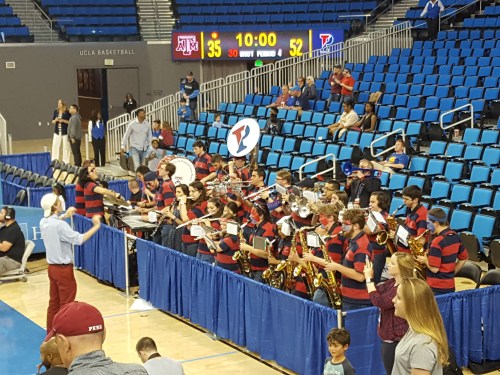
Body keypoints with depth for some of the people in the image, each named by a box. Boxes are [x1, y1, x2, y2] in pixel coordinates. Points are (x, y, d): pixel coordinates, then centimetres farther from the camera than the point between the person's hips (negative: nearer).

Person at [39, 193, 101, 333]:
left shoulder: (44, 222, 2)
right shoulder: (60, 225, -23)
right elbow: (79, 239, -25)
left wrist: (64, 216, 26)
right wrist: (96, 226, -18)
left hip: (52, 267, 8)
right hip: (64, 269, -8)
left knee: (54, 302, 17)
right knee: (66, 305, 2)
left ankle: (51, 331, 23)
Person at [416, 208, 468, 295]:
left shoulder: (437, 242, -19)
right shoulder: (455, 236, 6)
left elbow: (434, 268, -20)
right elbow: (464, 258, 17)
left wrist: (425, 260, -2)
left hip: (436, 288, -8)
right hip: (450, 286, 8)